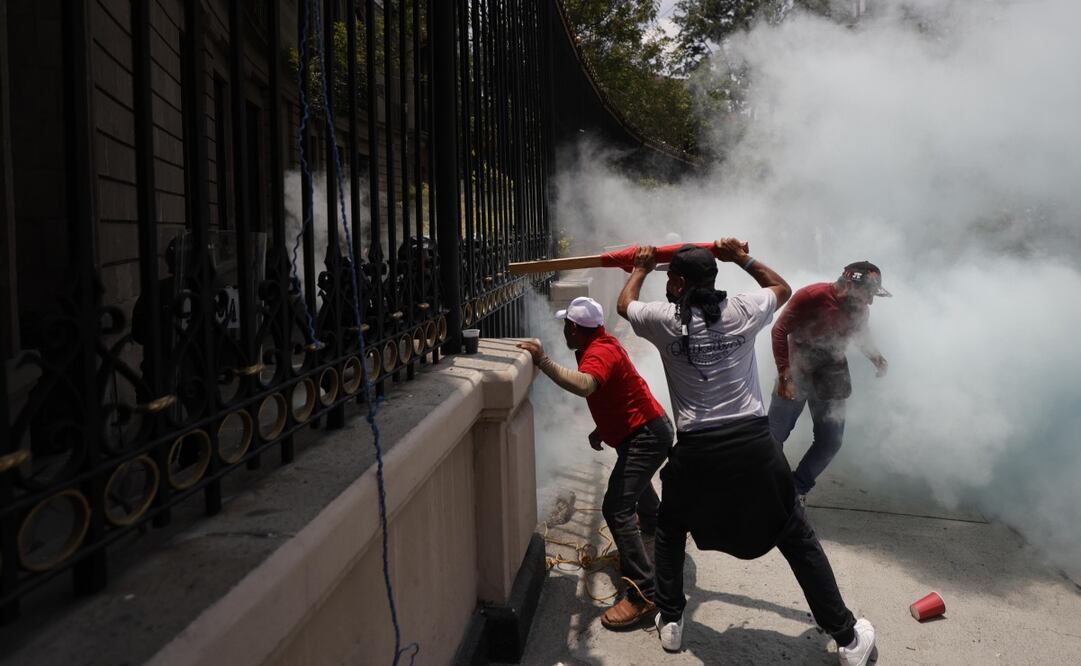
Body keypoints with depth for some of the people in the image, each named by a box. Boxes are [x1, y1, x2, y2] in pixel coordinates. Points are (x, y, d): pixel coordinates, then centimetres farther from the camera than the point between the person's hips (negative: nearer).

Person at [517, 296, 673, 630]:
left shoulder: (600, 353, -25)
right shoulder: (601, 344, 7)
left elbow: (584, 386, -47)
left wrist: (543, 361, -47)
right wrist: (602, 428, 12)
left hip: (645, 435, -11)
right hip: (647, 429, 11)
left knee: (616, 510, -21)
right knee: (634, 478, 39)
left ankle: (643, 596, -22)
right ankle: (653, 521, 69)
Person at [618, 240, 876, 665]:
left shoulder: (665, 319, -1)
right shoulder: (741, 311, 2)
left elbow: (624, 303, 22)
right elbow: (783, 289, 24)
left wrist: (641, 269, 38)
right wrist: (743, 259, 31)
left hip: (697, 452, -1)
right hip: (754, 444, 1)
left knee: (669, 530, 26)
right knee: (798, 539, 13)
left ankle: (670, 621, 28)